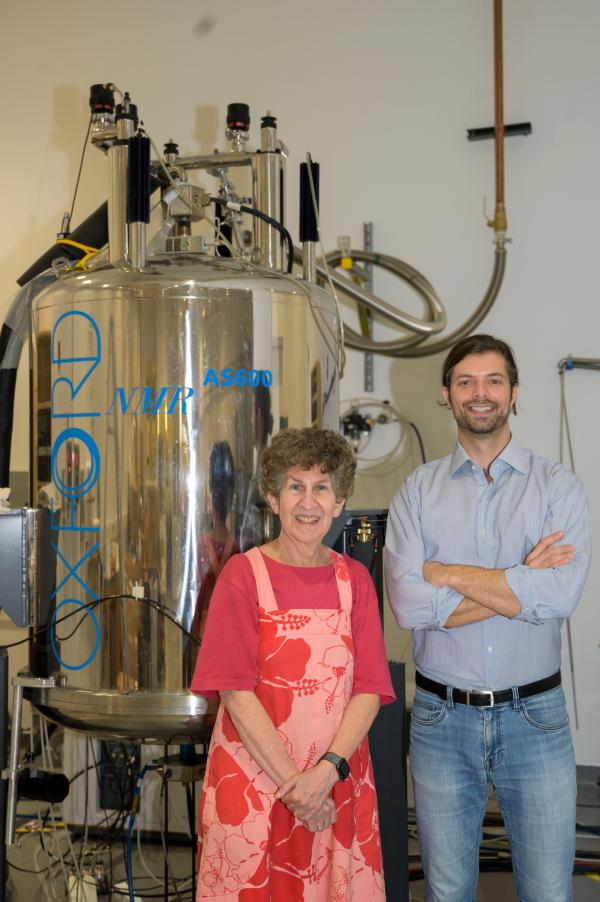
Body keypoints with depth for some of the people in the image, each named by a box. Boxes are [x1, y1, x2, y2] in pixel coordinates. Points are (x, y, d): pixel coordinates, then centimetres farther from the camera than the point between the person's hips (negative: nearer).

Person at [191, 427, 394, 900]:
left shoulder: (354, 579, 3)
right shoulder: (244, 574, -6)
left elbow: (369, 690, -1)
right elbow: (236, 691, -10)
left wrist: (326, 772, -14)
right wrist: (291, 781, -13)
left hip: (338, 782, 3)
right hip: (253, 778, -2)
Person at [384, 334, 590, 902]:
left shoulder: (558, 487, -1)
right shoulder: (417, 492, 1)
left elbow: (560, 594, -18)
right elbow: (409, 604, -13)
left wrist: (447, 573, -13)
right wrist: (520, 581, -13)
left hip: (534, 716, -1)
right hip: (442, 718, 1)